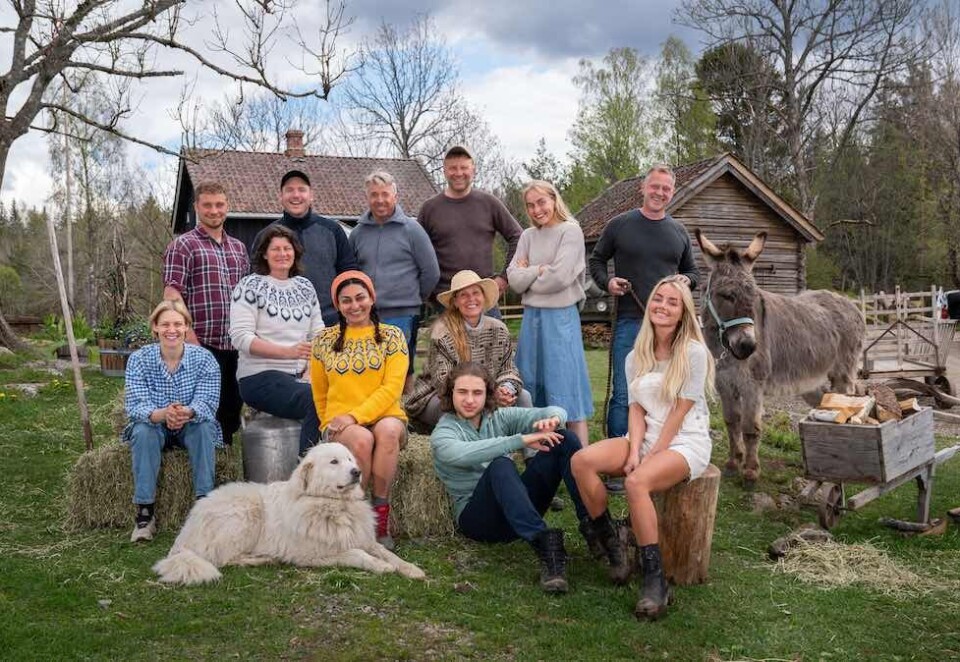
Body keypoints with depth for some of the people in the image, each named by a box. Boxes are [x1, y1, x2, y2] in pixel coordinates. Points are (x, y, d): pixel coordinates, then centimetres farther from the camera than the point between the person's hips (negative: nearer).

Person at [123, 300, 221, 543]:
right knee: (143, 431, -31)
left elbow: (207, 404, -21)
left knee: (204, 426, -32)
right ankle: (145, 512, -26)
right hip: (154, 426, 1)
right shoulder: (139, 359, -10)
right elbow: (135, 405, -20)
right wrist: (162, 414, -43)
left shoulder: (204, 358, -12)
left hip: (191, 427, 0)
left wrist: (187, 412, -46)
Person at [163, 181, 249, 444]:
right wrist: (189, 336, -19)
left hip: (234, 346, 6)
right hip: (202, 345, -6)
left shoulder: (238, 248, 18)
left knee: (232, 410, 13)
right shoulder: (183, 246, -2)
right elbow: (172, 294, -11)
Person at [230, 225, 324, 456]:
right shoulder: (251, 286, -1)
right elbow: (241, 337, -11)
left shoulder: (305, 287, 16)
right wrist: (289, 351, -22)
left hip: (301, 375, 5)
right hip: (260, 377, -5)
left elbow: (318, 333, 16)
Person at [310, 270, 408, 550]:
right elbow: (319, 394, 18)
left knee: (388, 429, -36)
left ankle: (381, 514, -25)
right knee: (361, 438, -35)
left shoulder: (391, 336, 4)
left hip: (385, 416, 0)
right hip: (340, 425, 0)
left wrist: (355, 416, -15)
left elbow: (392, 388, -6)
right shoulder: (324, 341, 10)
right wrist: (333, 425, 8)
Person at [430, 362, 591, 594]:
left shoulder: (498, 417, 10)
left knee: (564, 439, -10)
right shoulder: (442, 433, -4)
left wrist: (552, 419, -25)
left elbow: (556, 412, 1)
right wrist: (521, 440, -35)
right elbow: (465, 454, -30)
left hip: (516, 509, 5)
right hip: (475, 515, -5)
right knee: (500, 465, -37)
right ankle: (544, 543, -47)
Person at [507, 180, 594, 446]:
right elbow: (514, 280, 3)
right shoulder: (528, 236, 11)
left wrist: (527, 275, -1)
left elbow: (560, 277, -14)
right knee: (532, 386, 9)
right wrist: (540, 270, -10)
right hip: (531, 316, 6)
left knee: (566, 386, -4)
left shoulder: (571, 231, -4)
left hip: (561, 316, -5)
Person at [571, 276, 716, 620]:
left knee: (637, 482, -35)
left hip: (686, 443, -6)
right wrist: (634, 452, -12)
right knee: (581, 461, -19)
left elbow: (680, 411, -12)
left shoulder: (694, 352, -9)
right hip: (645, 437, 6)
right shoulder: (636, 357, 9)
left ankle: (655, 580, -24)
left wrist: (652, 456, -14)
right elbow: (637, 409, 4)